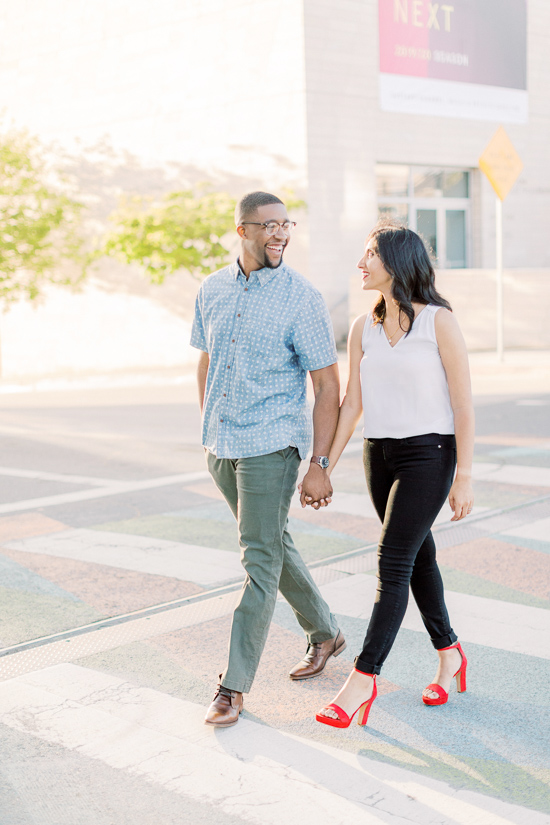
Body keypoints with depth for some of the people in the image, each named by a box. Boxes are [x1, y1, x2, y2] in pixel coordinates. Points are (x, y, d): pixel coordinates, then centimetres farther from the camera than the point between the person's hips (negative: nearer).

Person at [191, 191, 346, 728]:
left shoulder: (301, 298, -11)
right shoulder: (212, 291, 5)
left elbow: (327, 386, -10)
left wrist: (319, 465, -14)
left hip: (271, 443, -6)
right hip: (220, 443, 6)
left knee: (261, 560, -5)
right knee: (273, 543, 17)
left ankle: (234, 685, 1)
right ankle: (325, 633, 36)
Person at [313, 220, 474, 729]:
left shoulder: (439, 322, -10)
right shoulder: (363, 329, 6)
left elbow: (463, 404, -10)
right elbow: (351, 404, 9)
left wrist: (464, 477, -12)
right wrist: (323, 468, 5)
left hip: (428, 454, -6)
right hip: (379, 455, 6)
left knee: (392, 564, -10)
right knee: (418, 558, 15)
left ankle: (364, 677, -6)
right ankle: (449, 654, 32)